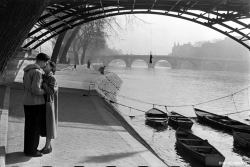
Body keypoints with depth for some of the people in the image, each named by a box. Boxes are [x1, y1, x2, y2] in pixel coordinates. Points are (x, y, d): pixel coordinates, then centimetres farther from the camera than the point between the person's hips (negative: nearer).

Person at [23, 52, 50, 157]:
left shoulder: (27, 70, 11)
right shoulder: (37, 72, -20)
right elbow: (35, 90, -25)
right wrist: (45, 92, -7)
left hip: (27, 102, 9)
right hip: (36, 104, -9)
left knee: (29, 127, 16)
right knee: (35, 128, 1)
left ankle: (28, 148, 25)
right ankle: (31, 151, 10)